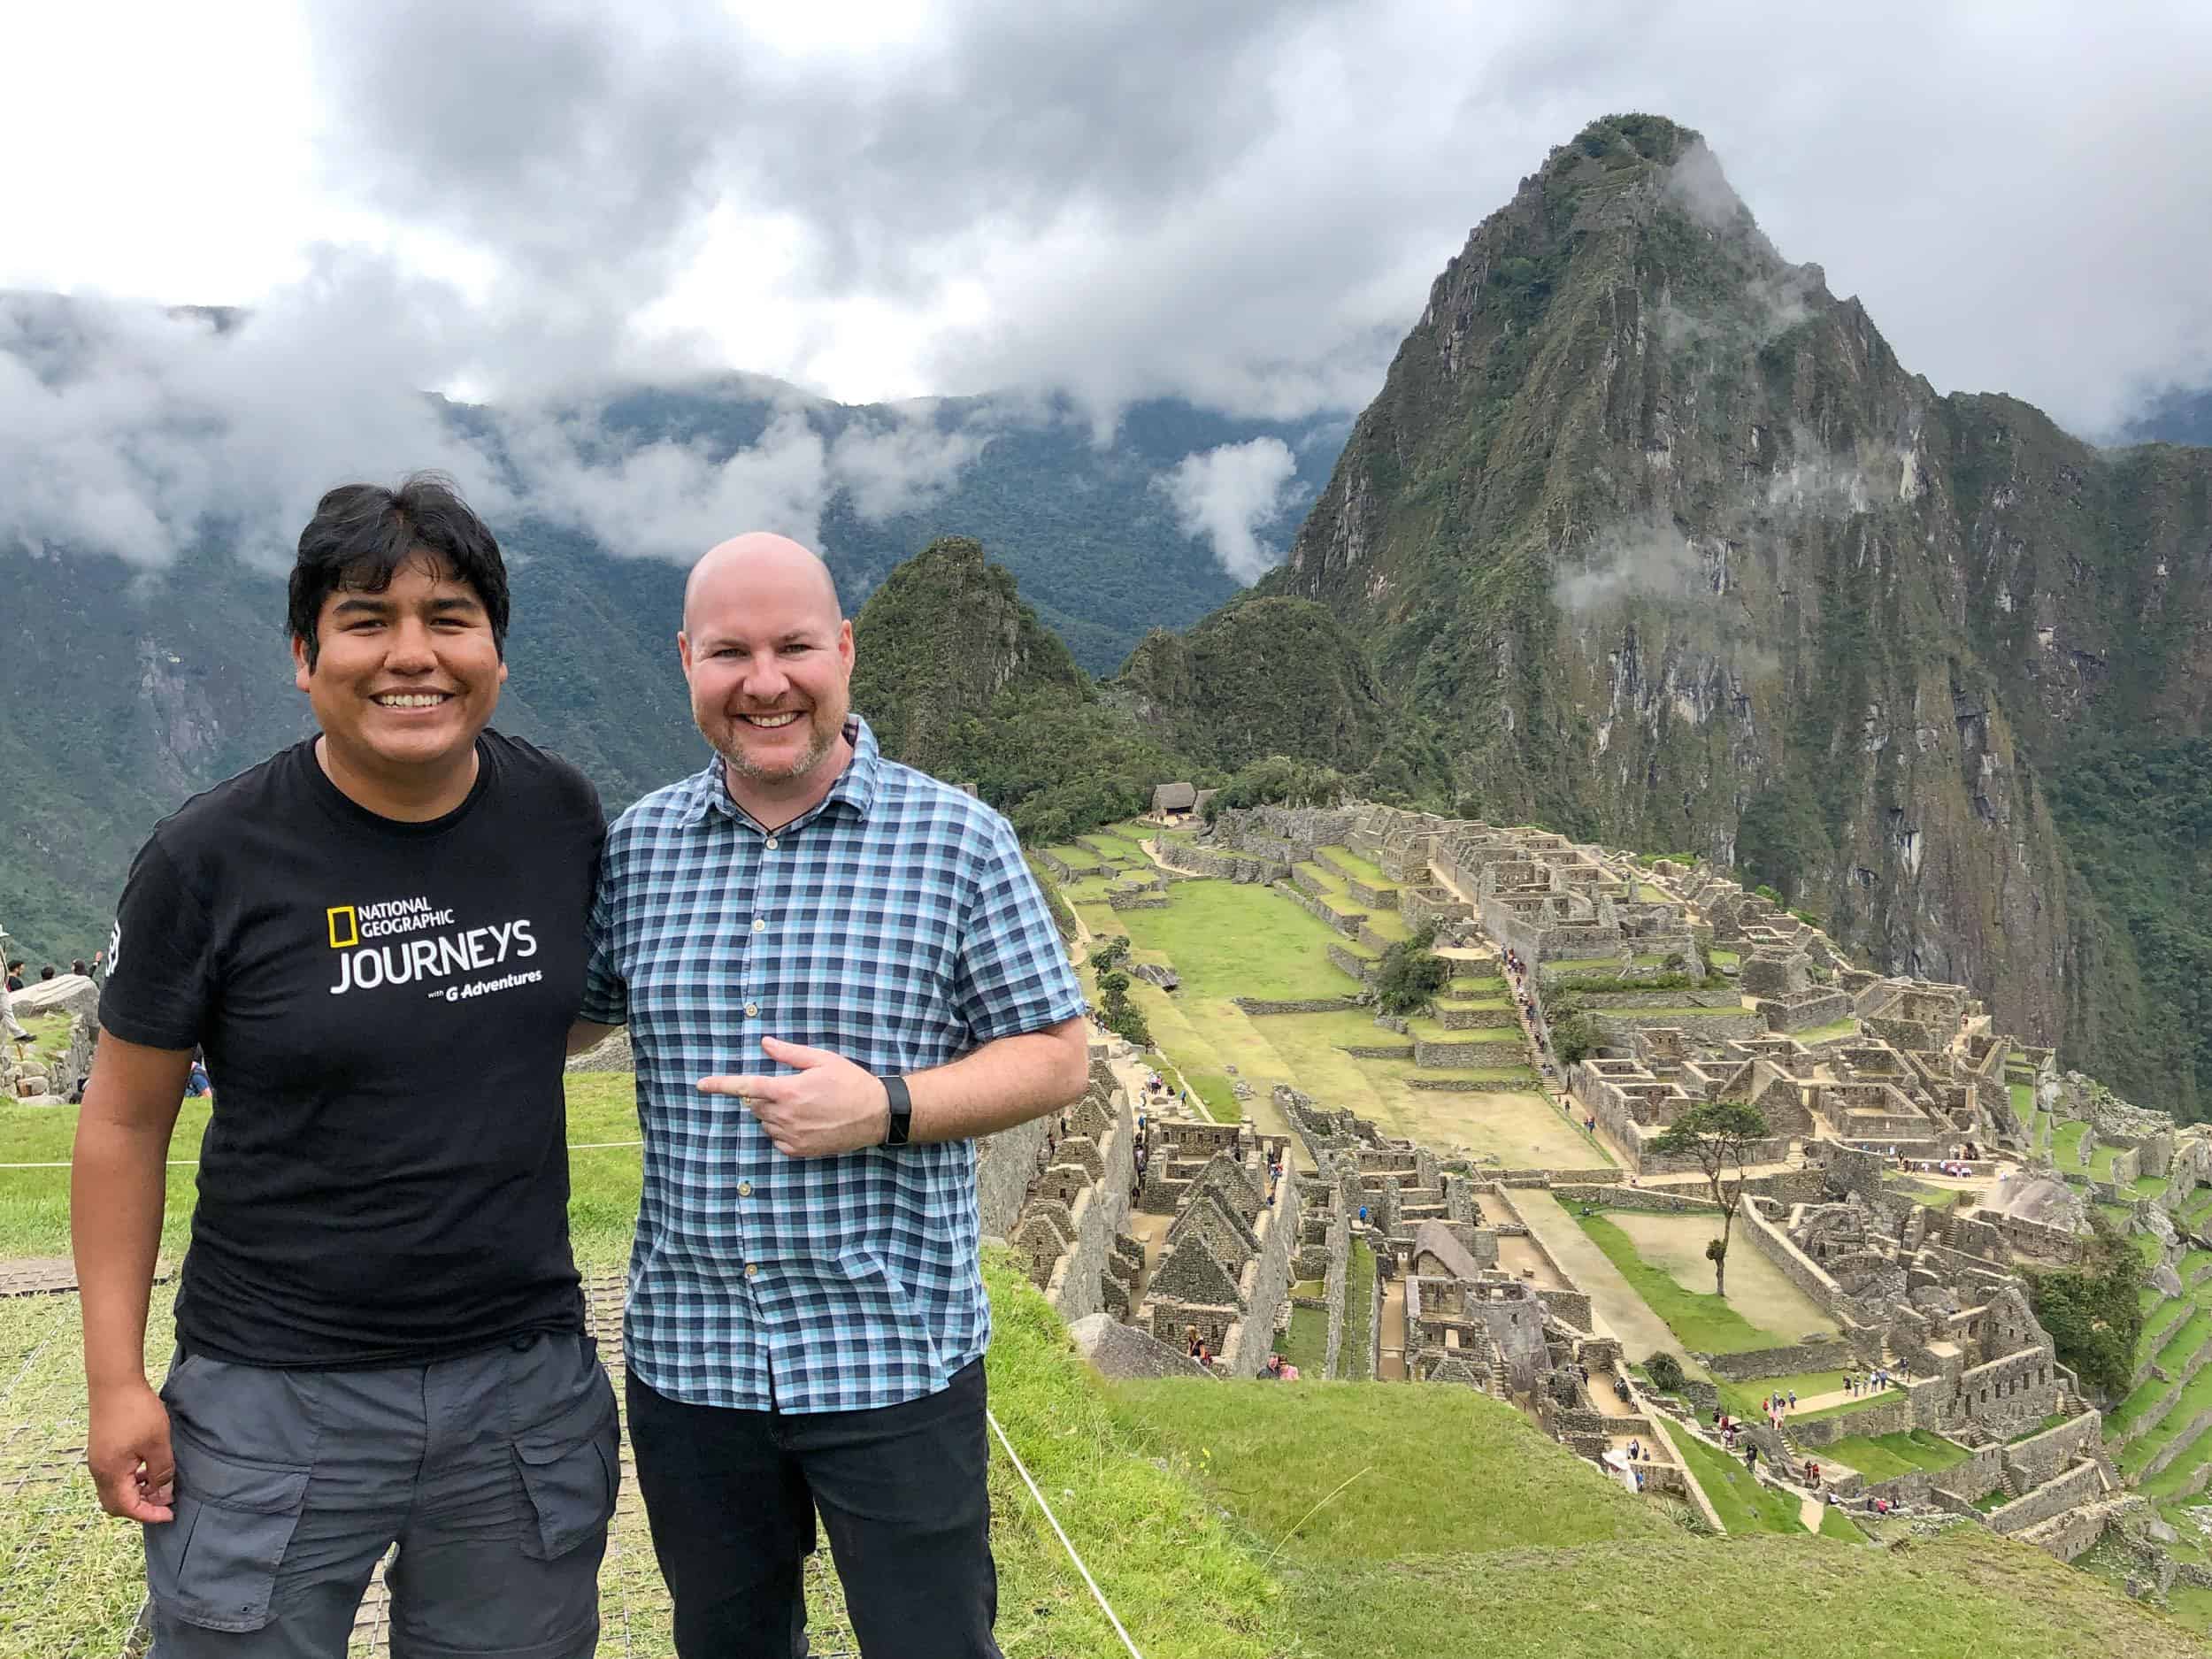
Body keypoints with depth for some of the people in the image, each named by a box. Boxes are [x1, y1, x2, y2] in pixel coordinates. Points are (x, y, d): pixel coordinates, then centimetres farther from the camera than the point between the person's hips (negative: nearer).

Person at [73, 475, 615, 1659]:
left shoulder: (561, 816, -4)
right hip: (276, 1402, -2)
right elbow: (124, 1120, -3)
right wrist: (115, 1380, -3)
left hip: (525, 1380, 3)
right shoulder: (209, 859, -12)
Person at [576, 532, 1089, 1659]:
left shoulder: (958, 840, -8)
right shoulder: (640, 844, 2)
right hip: (686, 1357, 4)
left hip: (895, 1361, -3)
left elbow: (1056, 1058, -6)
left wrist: (886, 1108, -20)